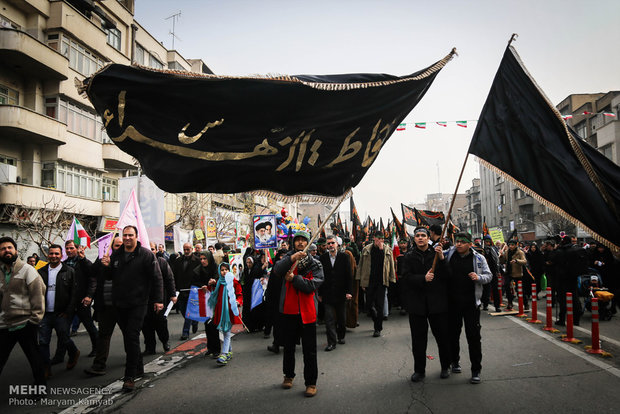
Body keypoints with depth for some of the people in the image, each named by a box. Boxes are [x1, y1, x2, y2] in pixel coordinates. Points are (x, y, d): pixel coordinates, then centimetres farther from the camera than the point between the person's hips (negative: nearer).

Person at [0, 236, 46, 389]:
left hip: (25, 324, -6)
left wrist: (35, 318, -14)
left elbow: (38, 293, -10)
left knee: (34, 357, 5)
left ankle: (41, 386, 19)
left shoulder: (27, 270, -6)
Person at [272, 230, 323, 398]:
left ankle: (311, 382, 14)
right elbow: (277, 271, -17)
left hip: (307, 312, -2)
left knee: (309, 350, 1)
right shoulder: (287, 259, 6)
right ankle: (289, 375, 37)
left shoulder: (315, 264, 2)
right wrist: (291, 259, -31)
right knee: (288, 346, 18)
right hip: (288, 310, 2)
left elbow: (312, 285, -12)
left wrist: (294, 278, -18)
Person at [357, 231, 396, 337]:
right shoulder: (366, 250, 4)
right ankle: (377, 322, 33)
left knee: (379, 305, -3)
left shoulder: (387, 250, 4)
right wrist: (362, 281, 4)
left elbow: (391, 266, 6)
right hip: (369, 281, 2)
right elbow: (361, 266, 6)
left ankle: (378, 329, 6)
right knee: (369, 304, 8)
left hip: (381, 281, -1)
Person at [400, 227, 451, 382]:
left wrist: (441, 259, -20)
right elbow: (406, 277, -6)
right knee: (418, 339, 7)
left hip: (437, 302, 0)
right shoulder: (409, 257, 6)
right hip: (417, 303, 1)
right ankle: (419, 370, 20)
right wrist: (423, 278, -21)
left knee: (443, 336, 9)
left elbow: (447, 276, -5)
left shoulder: (437, 253, 3)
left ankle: (445, 367, 29)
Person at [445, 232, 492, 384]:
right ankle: (455, 361, 36)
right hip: (452, 302, 2)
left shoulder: (479, 258, -1)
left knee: (474, 335, -1)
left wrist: (479, 278, -17)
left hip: (471, 303, -2)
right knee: (453, 333, 14)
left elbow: (489, 275, 4)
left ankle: (476, 370, 11)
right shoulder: (448, 254, 2)